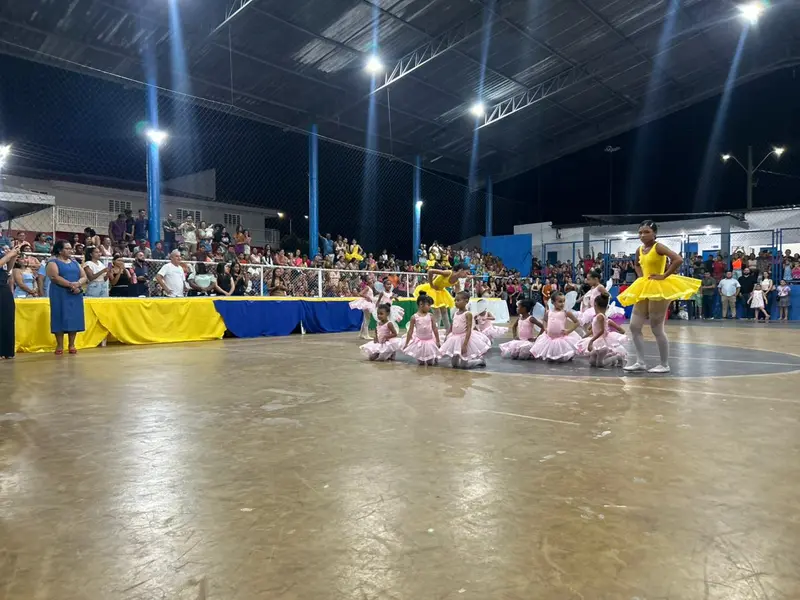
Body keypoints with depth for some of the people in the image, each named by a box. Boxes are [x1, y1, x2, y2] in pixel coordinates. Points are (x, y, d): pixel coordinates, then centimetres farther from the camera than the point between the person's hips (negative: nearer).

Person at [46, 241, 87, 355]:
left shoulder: (75, 262, 18)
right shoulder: (53, 263, 1)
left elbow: (83, 277, 9)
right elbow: (55, 277, -14)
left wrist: (78, 284, -12)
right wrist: (70, 284, -21)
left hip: (76, 295, 5)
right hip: (60, 295, -5)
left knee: (74, 318, 2)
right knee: (60, 318, -5)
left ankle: (71, 345, 7)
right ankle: (59, 345, 0)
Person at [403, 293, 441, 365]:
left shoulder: (430, 316, -6)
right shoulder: (414, 317, -9)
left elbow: (435, 329, -2)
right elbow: (410, 331, -5)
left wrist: (438, 341, -2)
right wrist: (406, 344, -5)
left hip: (430, 341, 1)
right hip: (419, 341, -1)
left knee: (430, 362, 7)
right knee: (420, 362, 7)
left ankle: (434, 357, 35)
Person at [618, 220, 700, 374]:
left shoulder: (658, 247, -13)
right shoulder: (639, 250, 8)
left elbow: (678, 259, -27)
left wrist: (664, 276, -22)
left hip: (659, 289, -8)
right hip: (644, 289, 8)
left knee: (657, 329, -2)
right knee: (634, 326, 4)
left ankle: (664, 365, 12)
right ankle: (641, 362, 11)